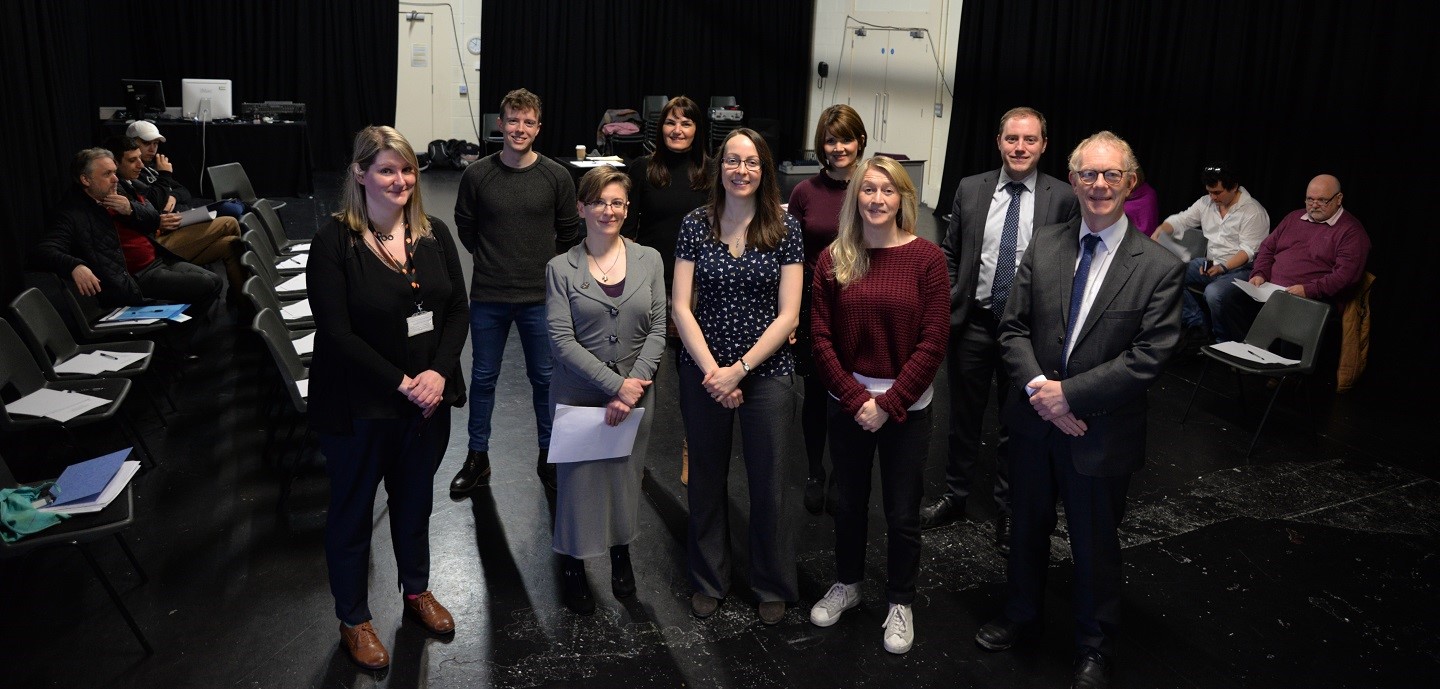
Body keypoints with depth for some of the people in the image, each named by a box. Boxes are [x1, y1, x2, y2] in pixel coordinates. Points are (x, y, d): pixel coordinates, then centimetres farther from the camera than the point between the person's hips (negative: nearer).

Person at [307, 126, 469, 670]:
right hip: (359, 408, -4)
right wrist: (401, 384, -20)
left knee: (415, 500, 23)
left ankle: (416, 589, 47)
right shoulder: (334, 242, -14)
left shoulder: (434, 234, 1)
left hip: (428, 399, 4)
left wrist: (439, 372, -15)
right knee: (352, 512, 14)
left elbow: (458, 310, 0)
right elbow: (336, 333, -18)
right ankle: (353, 620, 35)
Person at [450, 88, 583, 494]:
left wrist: (544, 265, 8)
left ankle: (548, 457, 29)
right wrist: (492, 259, 10)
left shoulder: (557, 177, -6)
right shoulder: (477, 174, -6)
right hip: (487, 296, 1)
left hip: (540, 296, 0)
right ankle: (477, 458, 29)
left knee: (545, 377, 11)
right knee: (483, 377, 12)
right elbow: (465, 227, 8)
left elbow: (568, 232, 6)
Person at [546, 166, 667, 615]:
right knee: (579, 480, 6)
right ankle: (573, 566, 30)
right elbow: (562, 341, -11)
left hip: (635, 394, 2)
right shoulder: (561, 268, -4)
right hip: (578, 395, -2)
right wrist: (615, 384, -17)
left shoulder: (649, 261, 2)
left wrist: (633, 387, -13)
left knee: (626, 477, 14)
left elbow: (657, 331, -2)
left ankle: (621, 553, 40)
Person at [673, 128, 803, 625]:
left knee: (768, 484, 9)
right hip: (703, 372, 1)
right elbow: (680, 307, -4)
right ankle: (708, 580, 35)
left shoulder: (785, 229, -4)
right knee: (707, 480, 14)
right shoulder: (695, 225, -1)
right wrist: (712, 370, -13)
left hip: (768, 373, -1)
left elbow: (788, 314, -7)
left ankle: (773, 585, 32)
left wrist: (739, 368, -14)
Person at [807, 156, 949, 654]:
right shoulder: (833, 259, -2)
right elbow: (821, 338, -3)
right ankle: (846, 584, 39)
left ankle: (900, 603, 31)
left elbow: (934, 342, -10)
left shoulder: (926, 258, -8)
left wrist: (889, 403, -13)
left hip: (906, 407, -2)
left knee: (902, 513, 9)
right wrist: (856, 399, -11)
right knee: (848, 501, 16)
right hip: (847, 403, 2)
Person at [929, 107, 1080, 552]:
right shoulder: (970, 189, 1)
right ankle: (955, 497, 34)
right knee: (964, 416, 15)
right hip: (972, 322, 2)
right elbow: (950, 255, 7)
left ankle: (1006, 510, 30)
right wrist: (948, 307, -1)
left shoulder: (1062, 198, -6)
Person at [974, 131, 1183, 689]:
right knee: (1028, 527, 21)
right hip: (1035, 420, 4)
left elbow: (1148, 357, -16)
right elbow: (1013, 327, -1)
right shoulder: (1043, 246, -1)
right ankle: (1021, 616, 46)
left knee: (1095, 546, 14)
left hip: (1102, 433, -3)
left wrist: (1068, 392, -19)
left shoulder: (1159, 268, -12)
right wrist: (1037, 387, -17)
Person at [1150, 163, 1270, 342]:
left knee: (1213, 292, -36)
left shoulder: (1253, 211, -9)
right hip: (1210, 262, 7)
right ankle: (1197, 326, -9)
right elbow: (1181, 220, 9)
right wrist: (1159, 231, -13)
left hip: (1239, 267, -7)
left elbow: (1248, 250, -15)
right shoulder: (1206, 202, 10)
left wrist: (1223, 267, -29)